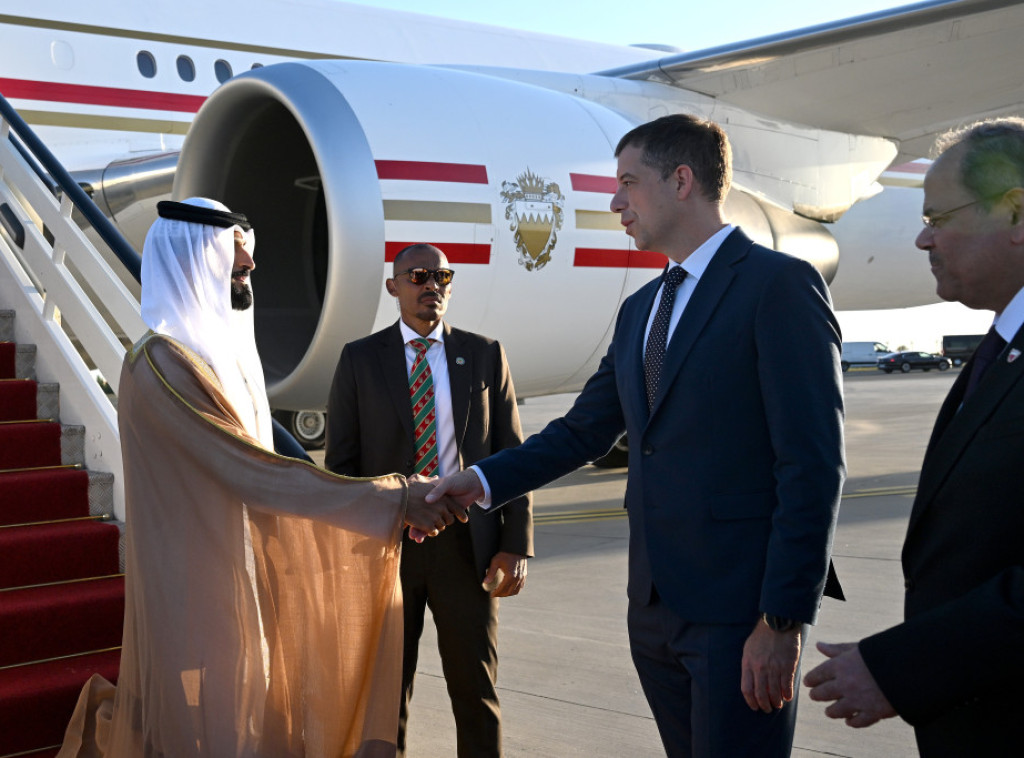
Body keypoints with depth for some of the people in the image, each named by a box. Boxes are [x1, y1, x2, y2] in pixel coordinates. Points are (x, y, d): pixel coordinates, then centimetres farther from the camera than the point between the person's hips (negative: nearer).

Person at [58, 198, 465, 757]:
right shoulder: (161, 363, -20)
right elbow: (253, 474, -25)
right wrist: (394, 501, -26)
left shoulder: (225, 349, 9)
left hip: (243, 570, 8)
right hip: (200, 583, -8)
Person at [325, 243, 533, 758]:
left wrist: (517, 545, -5)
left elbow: (510, 454, 3)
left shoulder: (483, 355, 5)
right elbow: (341, 461, 3)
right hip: (385, 543, 0)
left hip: (466, 545, 0)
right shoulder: (360, 359, 3)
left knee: (476, 690, 7)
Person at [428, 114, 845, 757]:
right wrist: (481, 481, 7)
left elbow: (813, 467, -15)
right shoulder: (640, 311, 17)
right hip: (655, 606, 8)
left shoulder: (779, 285, -10)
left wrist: (783, 620, -18)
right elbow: (583, 431, 20)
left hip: (741, 609, -7)